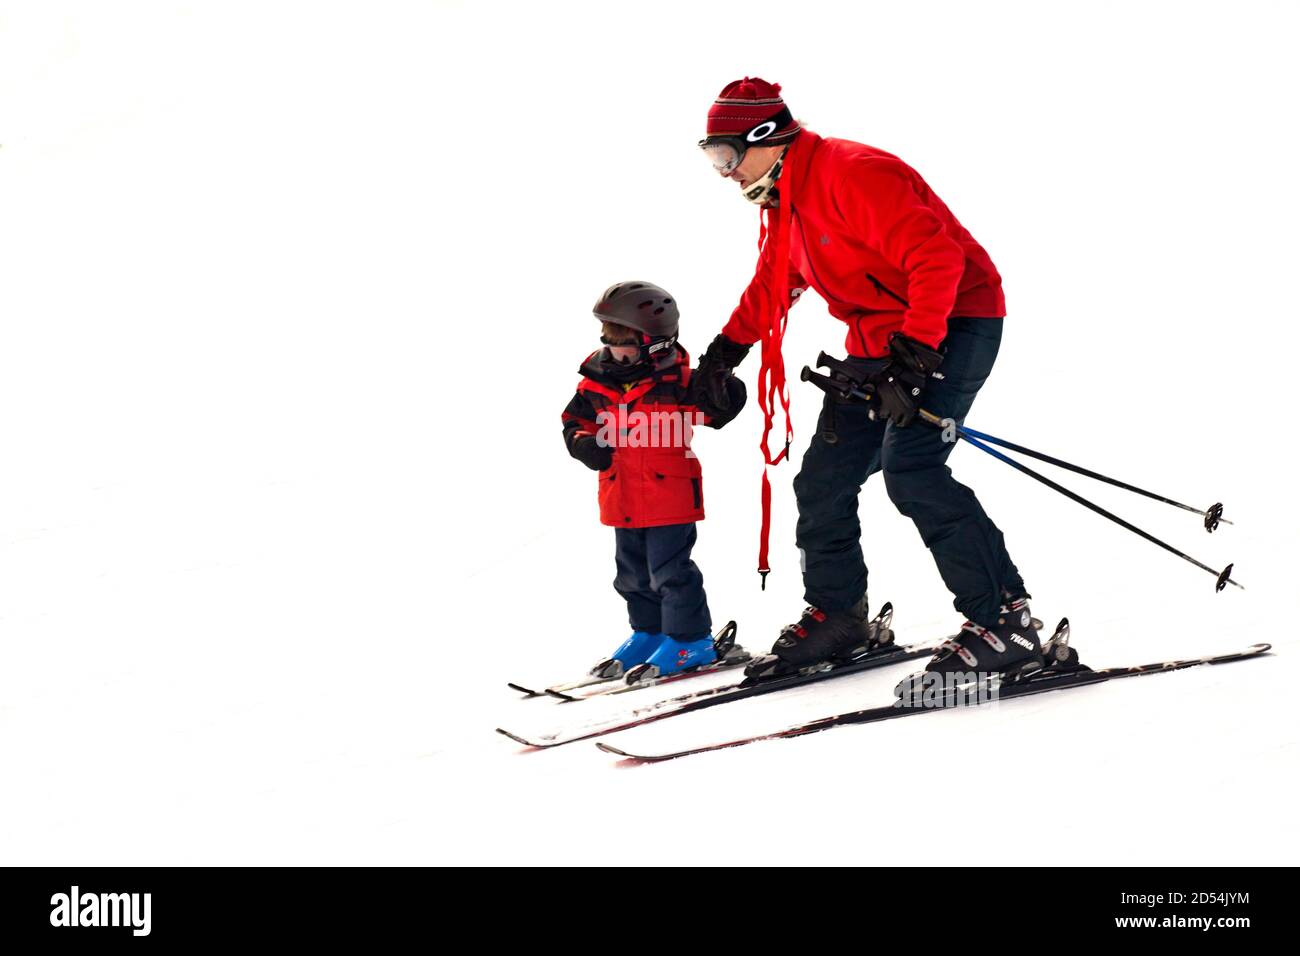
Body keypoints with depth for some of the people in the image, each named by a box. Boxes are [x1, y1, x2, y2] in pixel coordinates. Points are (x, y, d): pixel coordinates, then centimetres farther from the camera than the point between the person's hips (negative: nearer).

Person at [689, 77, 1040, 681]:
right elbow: (771, 286, 29)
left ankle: (1006, 619, -20)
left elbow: (936, 256, -30)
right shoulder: (783, 203, 10)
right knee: (824, 477, 7)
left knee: (909, 468, -24)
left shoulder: (851, 176, -22)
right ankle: (835, 614, 24)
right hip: (879, 341, 10)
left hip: (951, 324, -10)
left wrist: (913, 353, -34)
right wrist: (725, 352, 25)